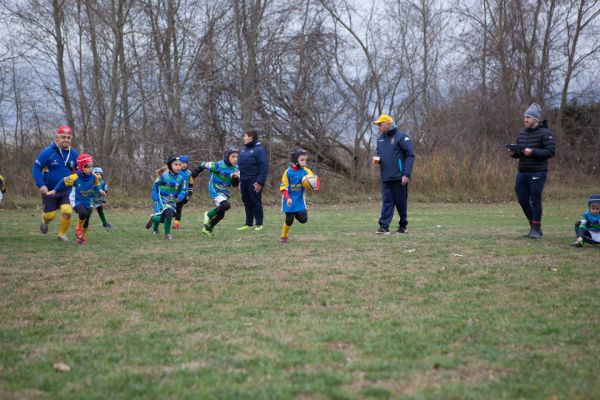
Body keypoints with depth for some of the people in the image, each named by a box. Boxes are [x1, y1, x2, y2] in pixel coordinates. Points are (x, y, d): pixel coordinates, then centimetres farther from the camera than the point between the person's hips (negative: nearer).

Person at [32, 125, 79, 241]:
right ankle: (45, 220, 46)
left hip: (66, 191, 2)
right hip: (49, 190, -2)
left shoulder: (73, 153, -1)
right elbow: (36, 168, -13)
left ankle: (62, 234, 9)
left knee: (67, 211, -16)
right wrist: (41, 185, -23)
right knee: (50, 215, 6)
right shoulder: (48, 152, -15)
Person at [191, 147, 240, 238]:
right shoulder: (218, 165, -20)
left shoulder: (236, 169, -4)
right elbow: (202, 165, -10)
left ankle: (207, 229, 36)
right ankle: (209, 215, -4)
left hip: (225, 192, 7)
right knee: (226, 205, -28)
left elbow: (235, 184, 0)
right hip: (215, 191, -7)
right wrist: (193, 174, -4)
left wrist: (235, 177, -21)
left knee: (221, 214, 12)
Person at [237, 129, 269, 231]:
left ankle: (259, 224, 5)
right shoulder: (244, 149, 15)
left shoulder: (259, 149, -10)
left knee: (256, 202, -2)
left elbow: (264, 167, -15)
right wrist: (240, 180, 16)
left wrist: (260, 182, -19)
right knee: (247, 203, 11)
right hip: (244, 181, 8)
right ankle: (248, 223, 18)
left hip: (254, 182, -8)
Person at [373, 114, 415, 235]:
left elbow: (410, 156, -10)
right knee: (386, 202, -1)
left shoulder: (401, 137, -7)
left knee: (401, 202, 4)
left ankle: (403, 226, 17)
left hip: (399, 178, -5)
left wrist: (406, 174, -17)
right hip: (385, 177, 5)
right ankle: (384, 227, -6)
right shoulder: (380, 139, 14)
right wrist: (376, 159, 2)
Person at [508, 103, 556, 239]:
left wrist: (532, 152, -23)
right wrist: (513, 153, -1)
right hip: (522, 172, 7)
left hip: (537, 173, -7)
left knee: (535, 200, -5)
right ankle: (534, 227, 22)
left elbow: (551, 151, -16)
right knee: (522, 199, 8)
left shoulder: (545, 133, -8)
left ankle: (536, 229, 6)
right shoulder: (522, 133, 12)